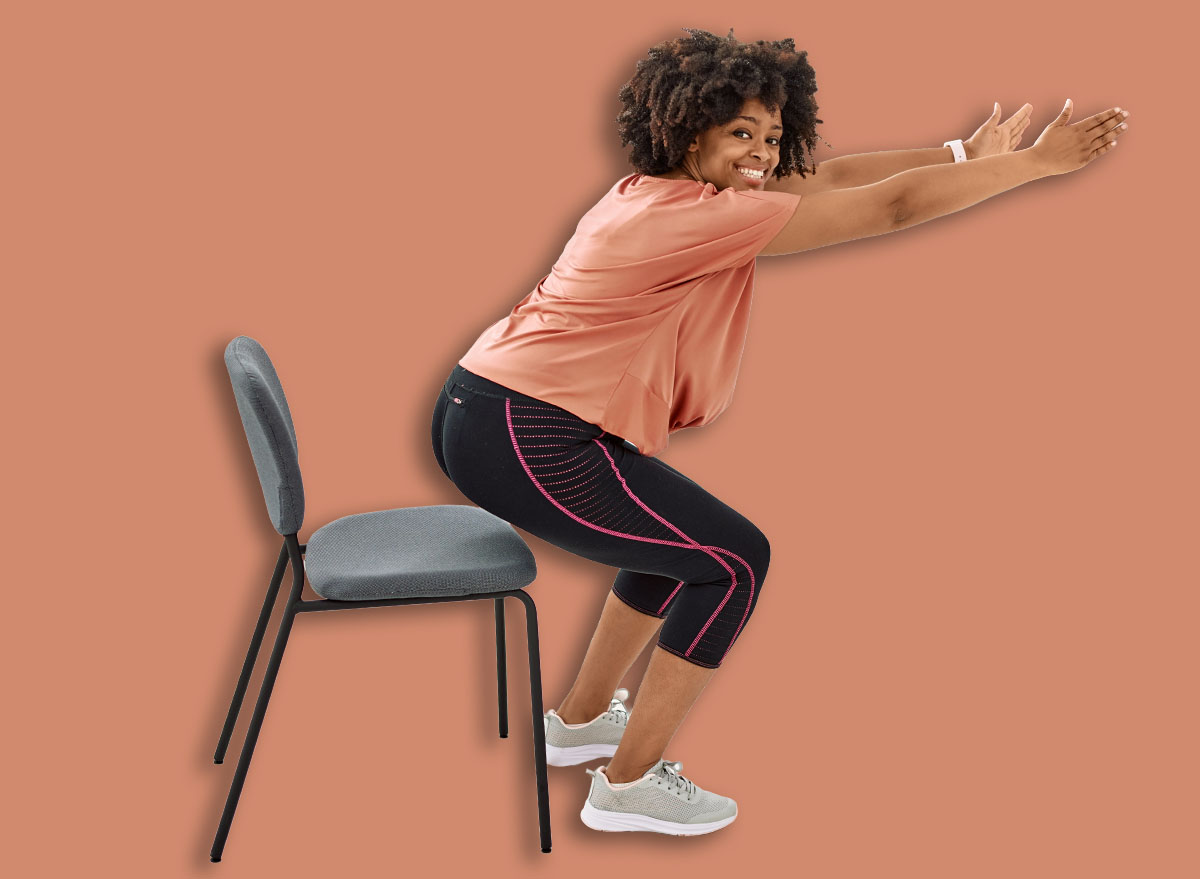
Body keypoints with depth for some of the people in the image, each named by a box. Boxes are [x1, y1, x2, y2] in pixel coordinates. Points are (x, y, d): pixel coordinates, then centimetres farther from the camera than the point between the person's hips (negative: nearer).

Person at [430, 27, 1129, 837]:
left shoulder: (663, 194, 11)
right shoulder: (701, 215, -17)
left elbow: (829, 178, 15)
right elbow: (894, 207, -15)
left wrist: (964, 153, 14)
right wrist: (1035, 163, -6)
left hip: (487, 409, 10)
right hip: (521, 439, -10)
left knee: (680, 538, 23)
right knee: (733, 559, -1)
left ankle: (582, 719, 37)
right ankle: (629, 783, 11)